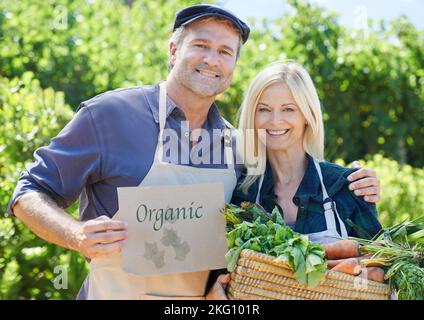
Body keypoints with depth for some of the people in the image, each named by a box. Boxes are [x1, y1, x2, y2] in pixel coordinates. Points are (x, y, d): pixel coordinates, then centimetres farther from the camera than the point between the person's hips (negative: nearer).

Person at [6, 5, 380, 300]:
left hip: (208, 296, 5)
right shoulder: (109, 114, -11)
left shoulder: (236, 145, 3)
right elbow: (31, 195, -6)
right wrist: (79, 236, -25)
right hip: (117, 294, -4)